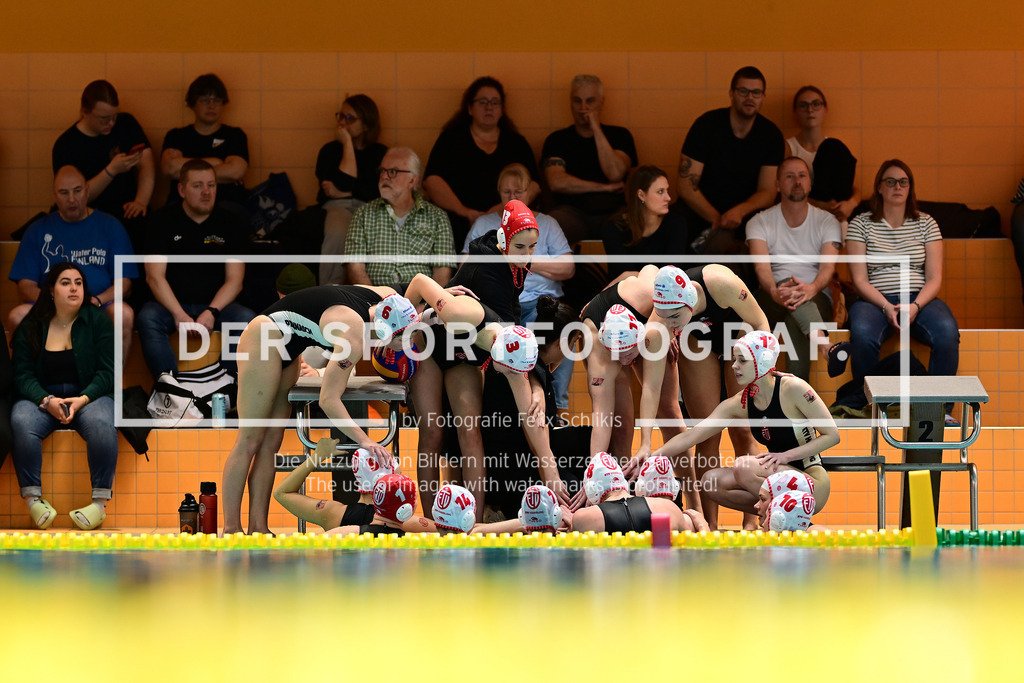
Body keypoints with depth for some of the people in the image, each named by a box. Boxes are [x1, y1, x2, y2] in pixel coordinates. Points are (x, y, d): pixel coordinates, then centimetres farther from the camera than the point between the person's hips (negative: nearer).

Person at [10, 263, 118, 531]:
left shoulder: (98, 321, 6)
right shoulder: (30, 327, 7)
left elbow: (107, 372, 0)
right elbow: (22, 375, 1)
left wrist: (83, 399, -17)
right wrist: (46, 401, -18)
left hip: (89, 396, -1)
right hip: (42, 397, 1)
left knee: (101, 423, -35)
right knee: (22, 422, -33)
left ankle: (100, 501, -32)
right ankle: (33, 498, -30)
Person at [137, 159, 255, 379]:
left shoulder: (231, 223, 8)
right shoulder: (164, 220, 4)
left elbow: (234, 280, 2)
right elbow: (155, 275, -5)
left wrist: (212, 312, -17)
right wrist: (179, 314, -20)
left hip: (216, 305, 1)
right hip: (171, 304, -1)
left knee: (247, 319, -29)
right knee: (147, 318, -34)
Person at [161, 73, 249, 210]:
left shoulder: (234, 135, 15)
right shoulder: (176, 136, 19)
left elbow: (235, 171, -4)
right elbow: (168, 167, -1)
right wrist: (213, 163, 0)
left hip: (225, 202, -1)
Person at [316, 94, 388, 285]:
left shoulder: (380, 153, 19)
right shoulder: (330, 151, 16)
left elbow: (381, 191, 2)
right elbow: (345, 182, -2)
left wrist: (343, 192, -2)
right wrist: (347, 144, 5)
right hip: (338, 207, 0)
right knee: (337, 235, -39)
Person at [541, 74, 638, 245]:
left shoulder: (619, 135, 18)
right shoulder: (557, 140, 16)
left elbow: (615, 174, -2)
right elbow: (556, 182, -1)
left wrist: (596, 129, 1)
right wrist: (605, 188, 0)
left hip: (612, 210, 1)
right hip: (573, 210, -1)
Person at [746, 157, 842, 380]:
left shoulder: (827, 222, 10)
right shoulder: (760, 222, 9)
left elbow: (828, 265, -8)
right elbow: (761, 265, -10)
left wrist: (812, 288, -35)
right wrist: (774, 291, -36)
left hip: (815, 297, 1)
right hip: (771, 302, -1)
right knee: (787, 286, -38)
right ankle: (818, 336, -60)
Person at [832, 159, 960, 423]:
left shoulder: (926, 224, 11)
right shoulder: (861, 225, 6)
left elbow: (934, 279, 4)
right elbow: (860, 280, 0)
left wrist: (915, 306, -15)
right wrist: (886, 307, -17)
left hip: (919, 299, 1)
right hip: (875, 299, -1)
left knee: (947, 332, -32)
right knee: (863, 334, -37)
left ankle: (941, 408, -25)